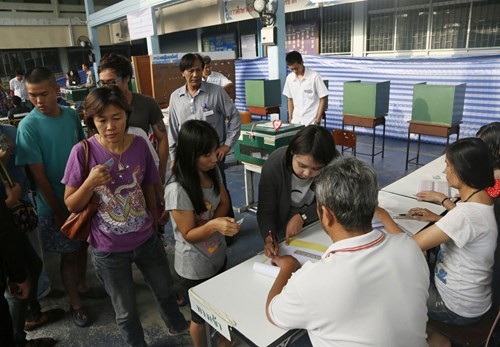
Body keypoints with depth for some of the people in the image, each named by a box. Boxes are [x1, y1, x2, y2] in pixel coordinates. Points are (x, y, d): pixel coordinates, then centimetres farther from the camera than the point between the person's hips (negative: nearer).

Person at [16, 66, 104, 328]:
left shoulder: (72, 116, -3)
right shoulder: (28, 126, -17)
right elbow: (39, 175, -15)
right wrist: (58, 211, -12)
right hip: (56, 204, -4)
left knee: (82, 245, 20)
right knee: (69, 254, 10)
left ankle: (81, 286, 43)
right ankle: (75, 302, 31)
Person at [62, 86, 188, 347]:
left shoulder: (140, 145, -11)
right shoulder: (83, 152, -18)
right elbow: (71, 205, -10)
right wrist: (90, 183, -29)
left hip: (147, 240, 3)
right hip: (108, 249, -2)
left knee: (165, 289, 27)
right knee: (125, 311, 18)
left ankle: (177, 326, 58)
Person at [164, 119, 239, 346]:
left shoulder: (213, 171, -9)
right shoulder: (177, 190, -31)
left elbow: (224, 203, 3)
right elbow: (188, 234, -23)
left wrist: (215, 222, -18)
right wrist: (213, 225, -41)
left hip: (218, 255, 7)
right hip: (195, 266, -6)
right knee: (201, 315, 19)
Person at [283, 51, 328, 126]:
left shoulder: (314, 76, -10)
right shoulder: (289, 78, 4)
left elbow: (323, 98, -6)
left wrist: (318, 120, -9)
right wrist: (290, 119, 9)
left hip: (311, 122, -4)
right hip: (296, 121, 4)